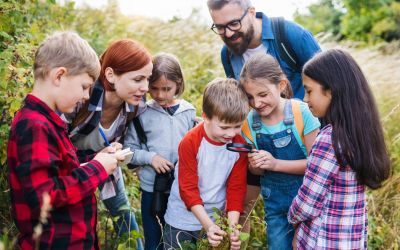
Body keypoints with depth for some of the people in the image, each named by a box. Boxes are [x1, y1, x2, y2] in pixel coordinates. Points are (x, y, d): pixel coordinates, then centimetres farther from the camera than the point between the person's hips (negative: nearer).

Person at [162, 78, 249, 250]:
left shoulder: (240, 145, -9)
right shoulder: (190, 143, -20)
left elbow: (237, 187, -7)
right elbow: (187, 188, -19)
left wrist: (233, 225, -17)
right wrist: (208, 225, -26)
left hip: (216, 221, 3)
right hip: (182, 221, -3)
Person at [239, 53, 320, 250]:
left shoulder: (302, 113, -18)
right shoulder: (249, 123, -7)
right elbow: (256, 171, 5)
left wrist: (276, 163, -24)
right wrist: (255, 166, -18)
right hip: (274, 199, 3)